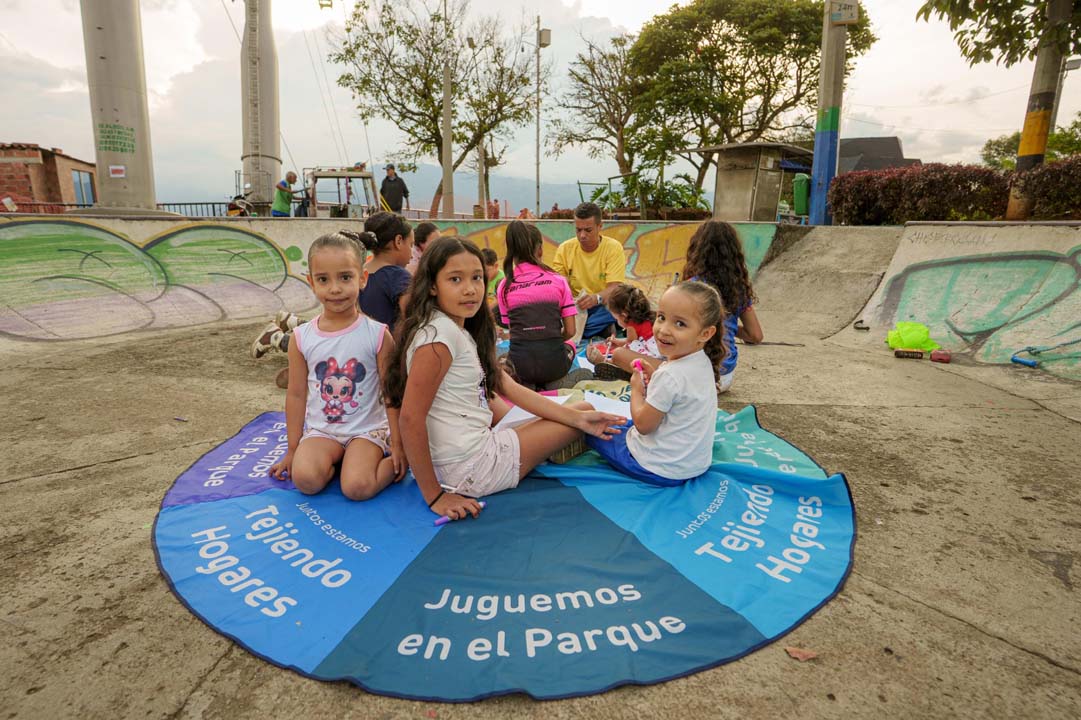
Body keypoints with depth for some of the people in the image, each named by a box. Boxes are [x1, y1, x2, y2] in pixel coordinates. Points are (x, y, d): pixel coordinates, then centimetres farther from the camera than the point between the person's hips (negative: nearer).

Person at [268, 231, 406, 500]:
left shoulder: (378, 334, -9)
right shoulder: (301, 338, -2)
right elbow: (296, 394, 6)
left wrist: (398, 444, -4)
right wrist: (293, 450, 9)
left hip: (367, 429, -2)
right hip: (320, 430, 3)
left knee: (358, 487, -26)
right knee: (305, 479, -26)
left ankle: (391, 462, 3)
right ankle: (341, 460, 4)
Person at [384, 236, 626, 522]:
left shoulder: (460, 332, 9)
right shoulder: (440, 333, -21)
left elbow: (509, 388, 8)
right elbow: (410, 418, -24)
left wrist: (579, 418, 3)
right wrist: (434, 496, -20)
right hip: (470, 469, -9)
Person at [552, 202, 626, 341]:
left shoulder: (613, 248, -8)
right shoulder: (564, 249, 0)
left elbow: (614, 288, -17)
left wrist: (596, 298, -40)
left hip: (604, 307, -2)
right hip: (574, 306, 3)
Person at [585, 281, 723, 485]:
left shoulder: (670, 376, -30)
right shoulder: (703, 362, -3)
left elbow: (643, 425, -20)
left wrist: (636, 389, -5)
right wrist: (654, 378, -3)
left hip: (662, 470, -9)